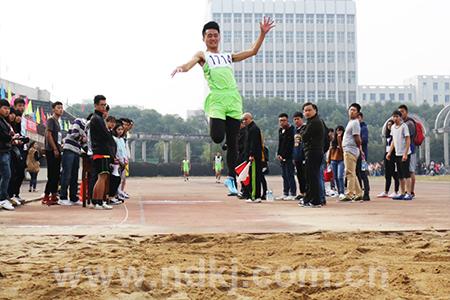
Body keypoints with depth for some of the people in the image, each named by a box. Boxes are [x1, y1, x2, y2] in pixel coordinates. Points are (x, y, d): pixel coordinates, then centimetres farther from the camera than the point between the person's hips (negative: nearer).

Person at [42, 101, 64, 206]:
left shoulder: (57, 121, 21)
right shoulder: (51, 120, -6)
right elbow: (48, 134, -15)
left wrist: (60, 148, 15)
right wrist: (55, 149, -18)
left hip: (56, 151, 9)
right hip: (51, 151, -9)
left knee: (56, 175, 9)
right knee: (52, 174, -10)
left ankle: (54, 196, 13)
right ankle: (46, 197, -9)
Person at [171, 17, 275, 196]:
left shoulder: (228, 56, 26)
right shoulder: (202, 55, 15)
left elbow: (252, 52, 24)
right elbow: (190, 64, -5)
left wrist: (262, 34, 14)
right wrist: (182, 67, -29)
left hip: (234, 98, 4)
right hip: (217, 98, -4)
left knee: (232, 142, 1)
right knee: (217, 137, -22)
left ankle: (231, 178, 8)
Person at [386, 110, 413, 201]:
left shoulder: (404, 126, -11)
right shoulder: (393, 127, 12)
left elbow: (408, 140, -13)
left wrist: (405, 154, -19)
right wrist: (389, 152, 15)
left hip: (405, 154, -8)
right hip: (397, 154, 8)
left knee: (406, 174, -7)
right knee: (400, 175, 10)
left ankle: (408, 194, -5)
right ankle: (402, 194, 15)